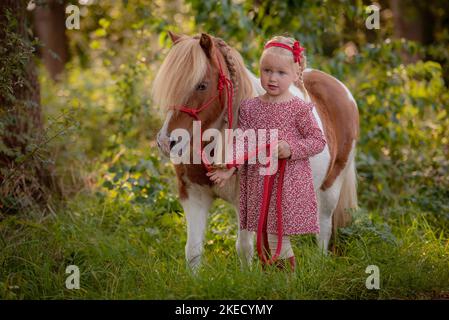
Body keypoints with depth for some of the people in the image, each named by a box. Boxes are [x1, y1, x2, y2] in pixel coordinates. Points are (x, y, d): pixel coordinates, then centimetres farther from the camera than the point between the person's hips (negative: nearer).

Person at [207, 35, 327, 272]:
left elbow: (318, 141, -3)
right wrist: (229, 168, -9)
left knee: (276, 237, -6)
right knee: (266, 233, 10)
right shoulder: (249, 107, 5)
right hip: (258, 184, 4)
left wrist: (291, 149, -18)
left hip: (289, 184, -4)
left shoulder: (299, 108, -5)